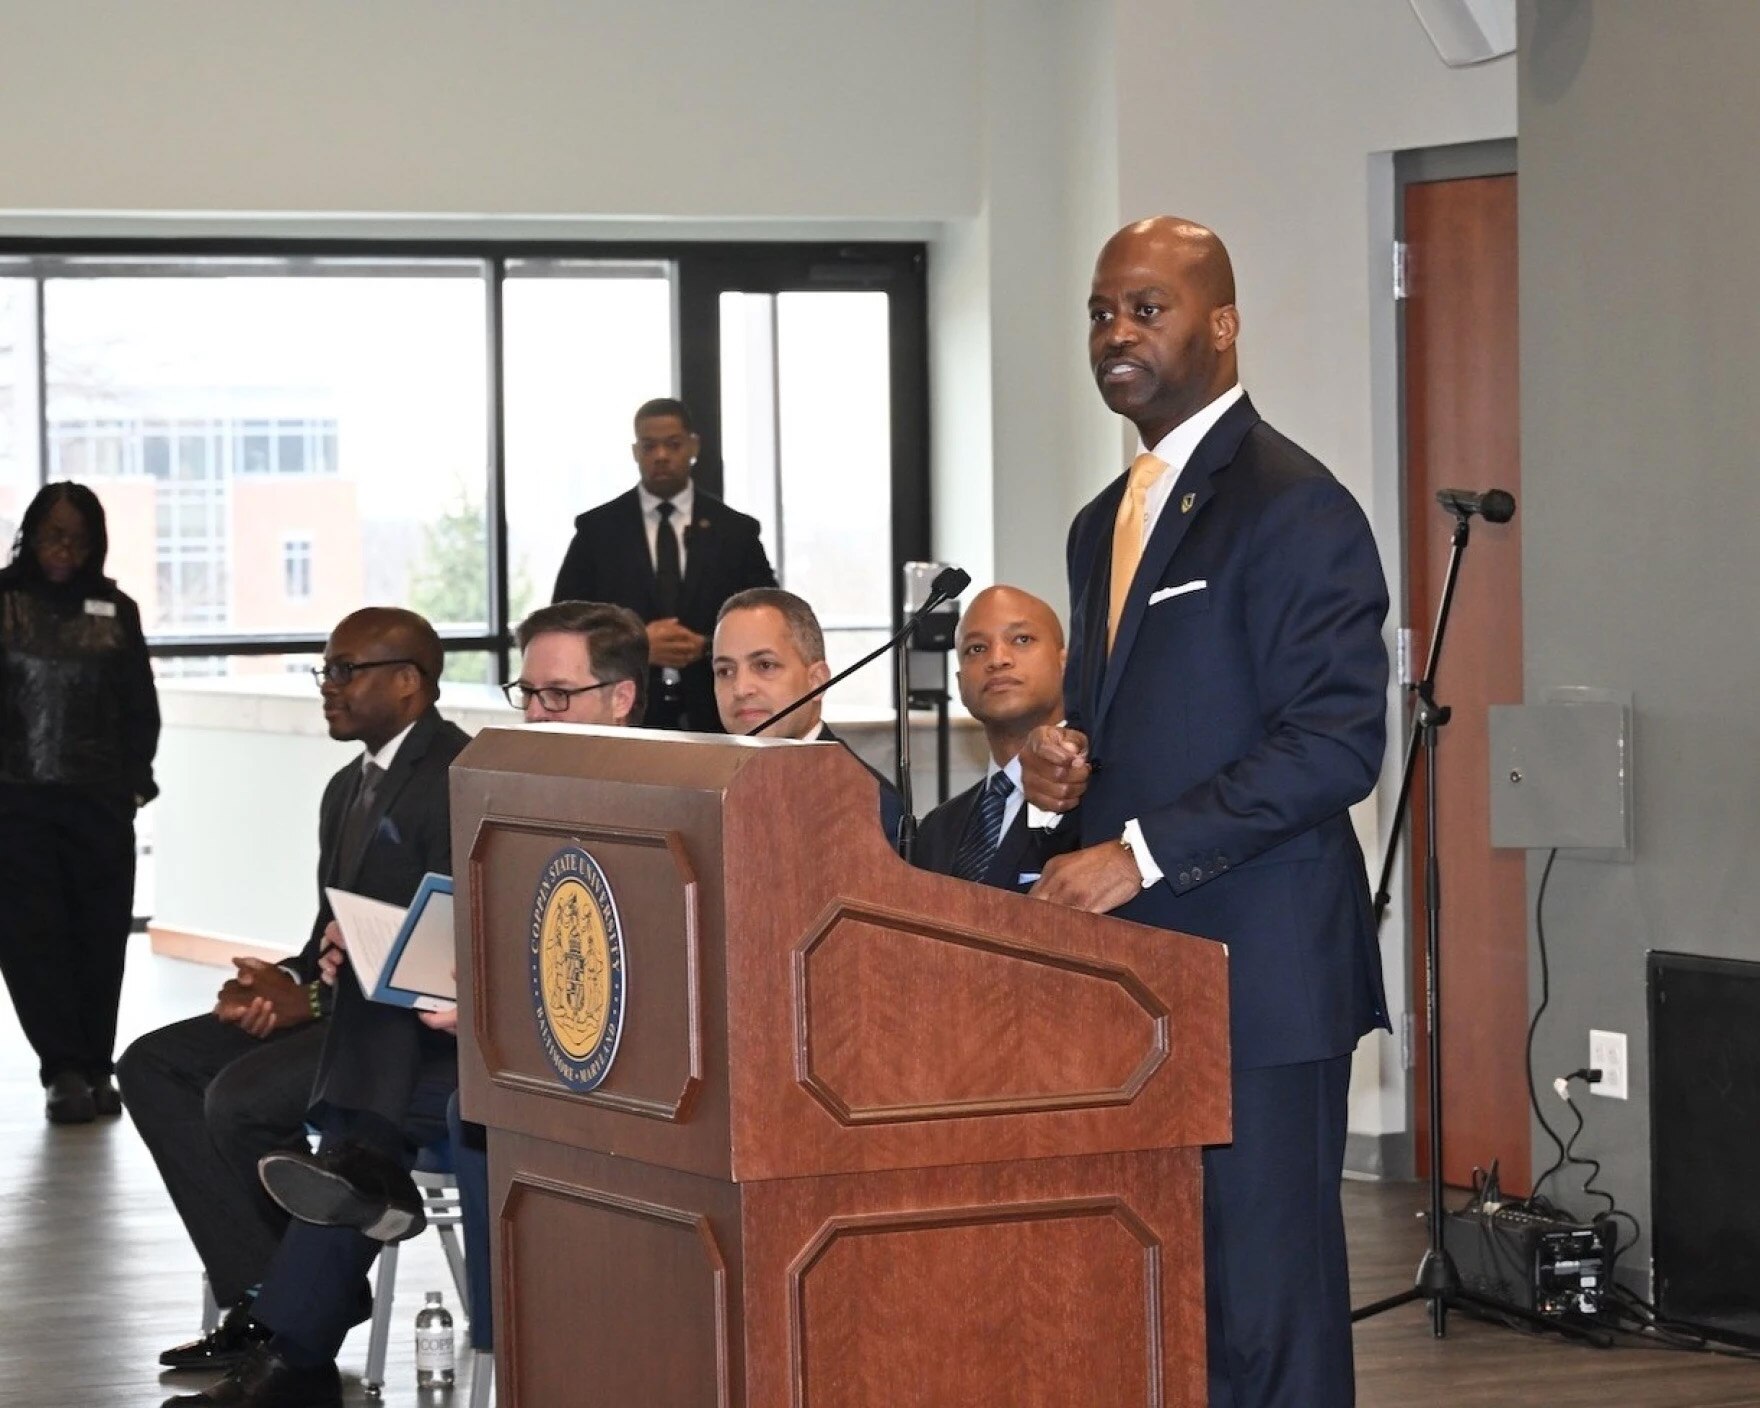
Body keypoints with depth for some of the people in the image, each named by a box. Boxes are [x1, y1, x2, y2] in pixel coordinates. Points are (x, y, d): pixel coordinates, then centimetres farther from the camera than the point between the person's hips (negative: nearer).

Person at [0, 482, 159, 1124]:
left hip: (100, 803, 2)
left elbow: (141, 708, 13)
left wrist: (135, 780, 4)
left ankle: (95, 1068, 7)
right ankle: (64, 1070, -3)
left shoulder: (114, 609, 9)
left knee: (100, 938, 1)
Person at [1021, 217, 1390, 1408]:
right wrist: (1065, 761, 5)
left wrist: (1143, 854, -20)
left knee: (1267, 1312, -5)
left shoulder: (1292, 508, -10)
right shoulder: (1106, 523, 19)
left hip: (1257, 968, -8)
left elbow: (1338, 740, -16)